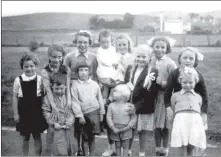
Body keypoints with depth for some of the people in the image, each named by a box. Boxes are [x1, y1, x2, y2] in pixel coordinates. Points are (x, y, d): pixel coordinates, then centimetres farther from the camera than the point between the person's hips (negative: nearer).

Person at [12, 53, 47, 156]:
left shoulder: (39, 79, -5)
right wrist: (15, 113, -2)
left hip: (37, 112, 0)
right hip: (24, 112, 0)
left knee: (37, 136, 11)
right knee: (25, 137, 12)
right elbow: (15, 97, -1)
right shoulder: (18, 80, -6)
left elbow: (44, 95, -1)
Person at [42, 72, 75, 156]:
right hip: (57, 128, -3)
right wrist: (53, 123, -11)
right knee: (61, 152, -7)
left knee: (69, 150, 15)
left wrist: (70, 121, -9)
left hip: (68, 128, 4)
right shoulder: (49, 98, -6)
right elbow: (46, 112, -4)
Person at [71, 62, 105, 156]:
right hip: (83, 114, -1)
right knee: (85, 137, 9)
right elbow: (75, 102, -6)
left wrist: (101, 113, 9)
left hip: (94, 112, 1)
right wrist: (80, 116, -11)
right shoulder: (75, 85, -3)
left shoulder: (94, 84, 3)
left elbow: (100, 99, 9)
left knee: (92, 136, 4)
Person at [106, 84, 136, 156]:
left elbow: (133, 118, -4)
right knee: (117, 145, 12)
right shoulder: (111, 106, -2)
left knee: (125, 145, 5)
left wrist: (128, 127, -14)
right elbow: (109, 117, -3)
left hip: (126, 129, -2)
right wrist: (113, 128, -11)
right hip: (115, 129, 2)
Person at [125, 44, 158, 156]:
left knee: (143, 130, 9)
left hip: (144, 107, -4)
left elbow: (153, 92, -13)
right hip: (129, 105, 4)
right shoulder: (130, 69, 8)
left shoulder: (153, 71, -8)